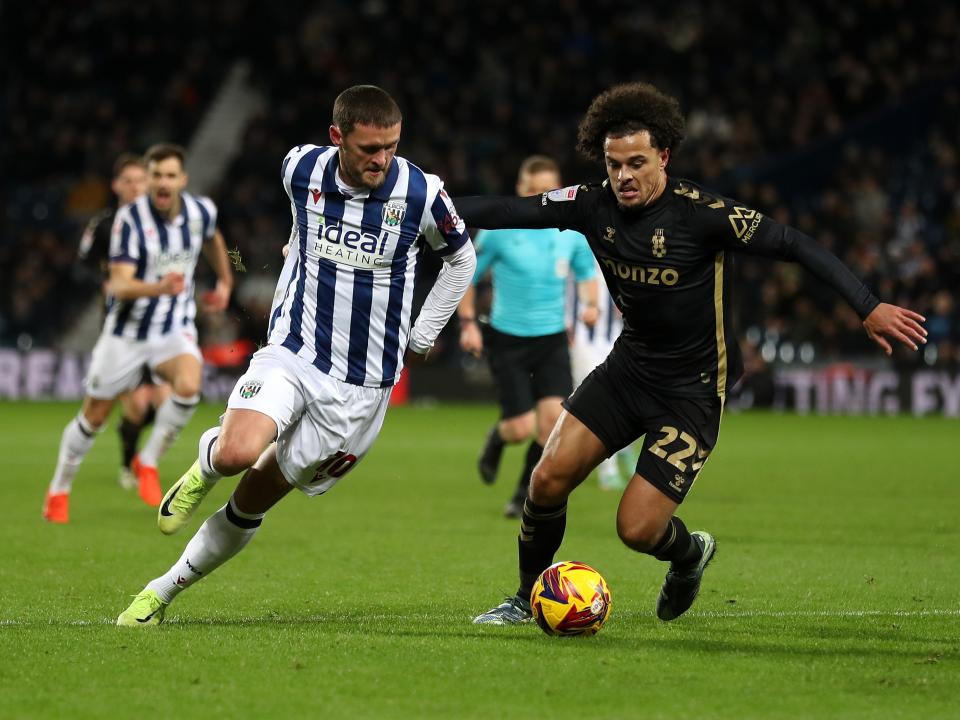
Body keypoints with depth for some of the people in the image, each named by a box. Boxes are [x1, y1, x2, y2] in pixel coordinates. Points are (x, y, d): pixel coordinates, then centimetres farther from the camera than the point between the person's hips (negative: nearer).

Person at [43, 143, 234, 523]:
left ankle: (148, 463, -7)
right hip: (127, 331, -2)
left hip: (176, 328, 2)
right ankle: (59, 490, 31)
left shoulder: (201, 211, -8)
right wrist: (158, 287, -46)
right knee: (94, 417, 7)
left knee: (188, 386, -29)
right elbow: (119, 284, -28)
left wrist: (225, 282, 28)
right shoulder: (130, 218, -21)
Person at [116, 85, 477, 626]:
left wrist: (421, 339, 9)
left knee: (251, 505, 3)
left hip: (361, 385, -1)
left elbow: (462, 258, 9)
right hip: (293, 353, 1)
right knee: (236, 453, -29)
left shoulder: (421, 192, -11)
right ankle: (204, 469, 9)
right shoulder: (301, 168, -5)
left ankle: (164, 592, 23)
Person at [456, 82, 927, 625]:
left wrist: (869, 306, -25)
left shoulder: (701, 213, -21)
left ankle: (689, 554, 25)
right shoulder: (594, 205, -6)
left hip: (693, 390, -5)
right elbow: (510, 212, -1)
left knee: (637, 529, -12)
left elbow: (791, 244, -19)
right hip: (629, 366, 5)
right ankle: (528, 599, 14)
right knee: (550, 476, -9)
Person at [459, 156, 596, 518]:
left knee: (553, 414, -14)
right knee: (521, 427, -9)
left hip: (553, 338, 3)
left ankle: (526, 493, 9)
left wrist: (591, 304, -1)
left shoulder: (572, 232, 0)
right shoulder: (498, 231, -9)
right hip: (507, 338, -2)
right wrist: (468, 323, -7)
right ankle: (497, 437, 32)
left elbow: (586, 271, 18)